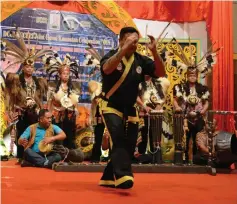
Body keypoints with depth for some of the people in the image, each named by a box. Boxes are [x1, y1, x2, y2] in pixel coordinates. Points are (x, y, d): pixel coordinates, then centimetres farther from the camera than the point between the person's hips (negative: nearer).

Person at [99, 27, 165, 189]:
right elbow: (107, 68, -35)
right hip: (112, 107, -5)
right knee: (119, 139, -25)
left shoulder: (141, 60, -1)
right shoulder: (112, 56, -11)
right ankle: (123, 176, -33)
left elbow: (161, 73, -10)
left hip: (130, 109, 5)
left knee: (129, 146, 7)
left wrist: (154, 52, -24)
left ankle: (109, 178, 22)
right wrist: (125, 48, -42)